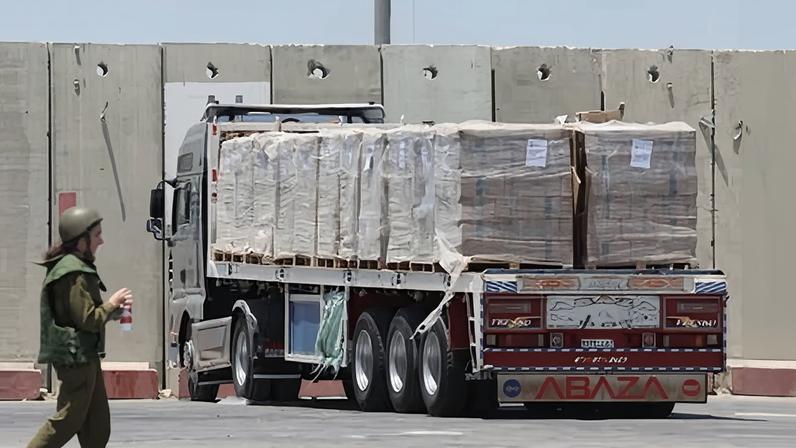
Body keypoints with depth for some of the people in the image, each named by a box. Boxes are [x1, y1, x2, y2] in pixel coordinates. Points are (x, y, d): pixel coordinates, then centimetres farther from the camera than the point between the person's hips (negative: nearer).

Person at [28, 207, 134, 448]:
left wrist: (113, 308, 10)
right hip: (76, 355, -11)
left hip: (84, 355, 11)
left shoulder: (70, 266, 15)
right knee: (69, 419, -6)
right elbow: (87, 320, -22)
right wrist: (112, 305, -7)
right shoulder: (74, 273, -18)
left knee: (98, 420, 11)